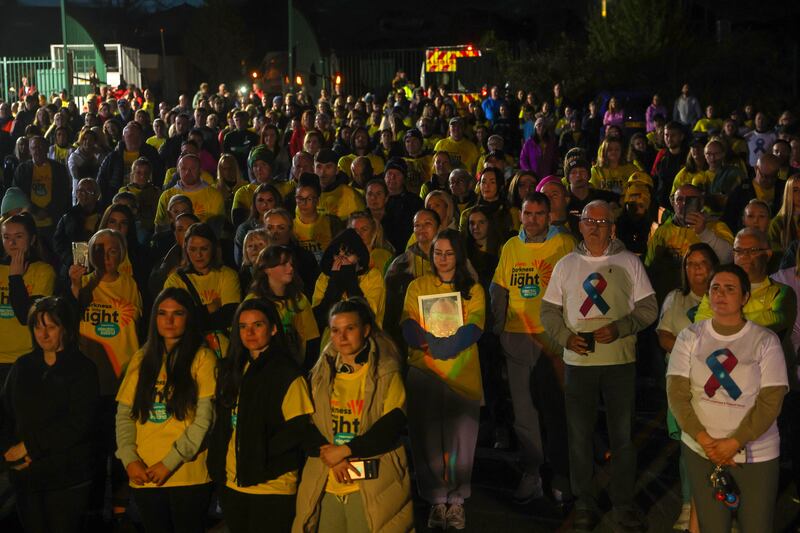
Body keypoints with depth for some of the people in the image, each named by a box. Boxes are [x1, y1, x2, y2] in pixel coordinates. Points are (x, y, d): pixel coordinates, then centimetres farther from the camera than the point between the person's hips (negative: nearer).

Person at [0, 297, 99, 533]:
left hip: (67, 478, -4)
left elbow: (79, 423, -12)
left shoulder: (82, 368, -3)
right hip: (25, 475, 4)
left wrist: (29, 446, -11)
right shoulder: (22, 367, 12)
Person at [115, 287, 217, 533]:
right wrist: (129, 458, -5)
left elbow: (205, 418, -8)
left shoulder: (202, 358, -1)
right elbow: (124, 415, 9)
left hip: (189, 476, -4)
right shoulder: (141, 358, 12)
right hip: (144, 476, 4)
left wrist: (170, 462, -12)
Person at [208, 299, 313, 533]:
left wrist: (261, 453, -18)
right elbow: (222, 422, 16)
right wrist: (217, 464, 3)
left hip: (271, 485, -6)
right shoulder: (233, 369, 12)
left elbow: (299, 427, -14)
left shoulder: (286, 373, -9)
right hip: (231, 483, 7)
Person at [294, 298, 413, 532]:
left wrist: (345, 450, -15)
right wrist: (329, 455, -11)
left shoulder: (387, 374, -3)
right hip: (325, 484, 4)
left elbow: (392, 426, -11)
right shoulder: (322, 374, 10)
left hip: (373, 487, -4)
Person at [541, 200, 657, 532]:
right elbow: (548, 310, 9)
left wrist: (619, 328, -14)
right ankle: (584, 505, 18)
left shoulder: (629, 262, 3)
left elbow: (648, 307, 1)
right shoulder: (566, 265, 8)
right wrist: (565, 336, -9)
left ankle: (624, 504, 17)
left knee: (623, 435, 4)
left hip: (621, 361, -1)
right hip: (578, 361, 1)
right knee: (579, 435, 6)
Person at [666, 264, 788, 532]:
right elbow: (677, 394, -4)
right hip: (700, 450, 1)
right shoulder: (690, 337, 0)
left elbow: (770, 402, -9)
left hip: (756, 453, -1)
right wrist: (704, 440, -14)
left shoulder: (766, 341, -5)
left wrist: (734, 443, -16)